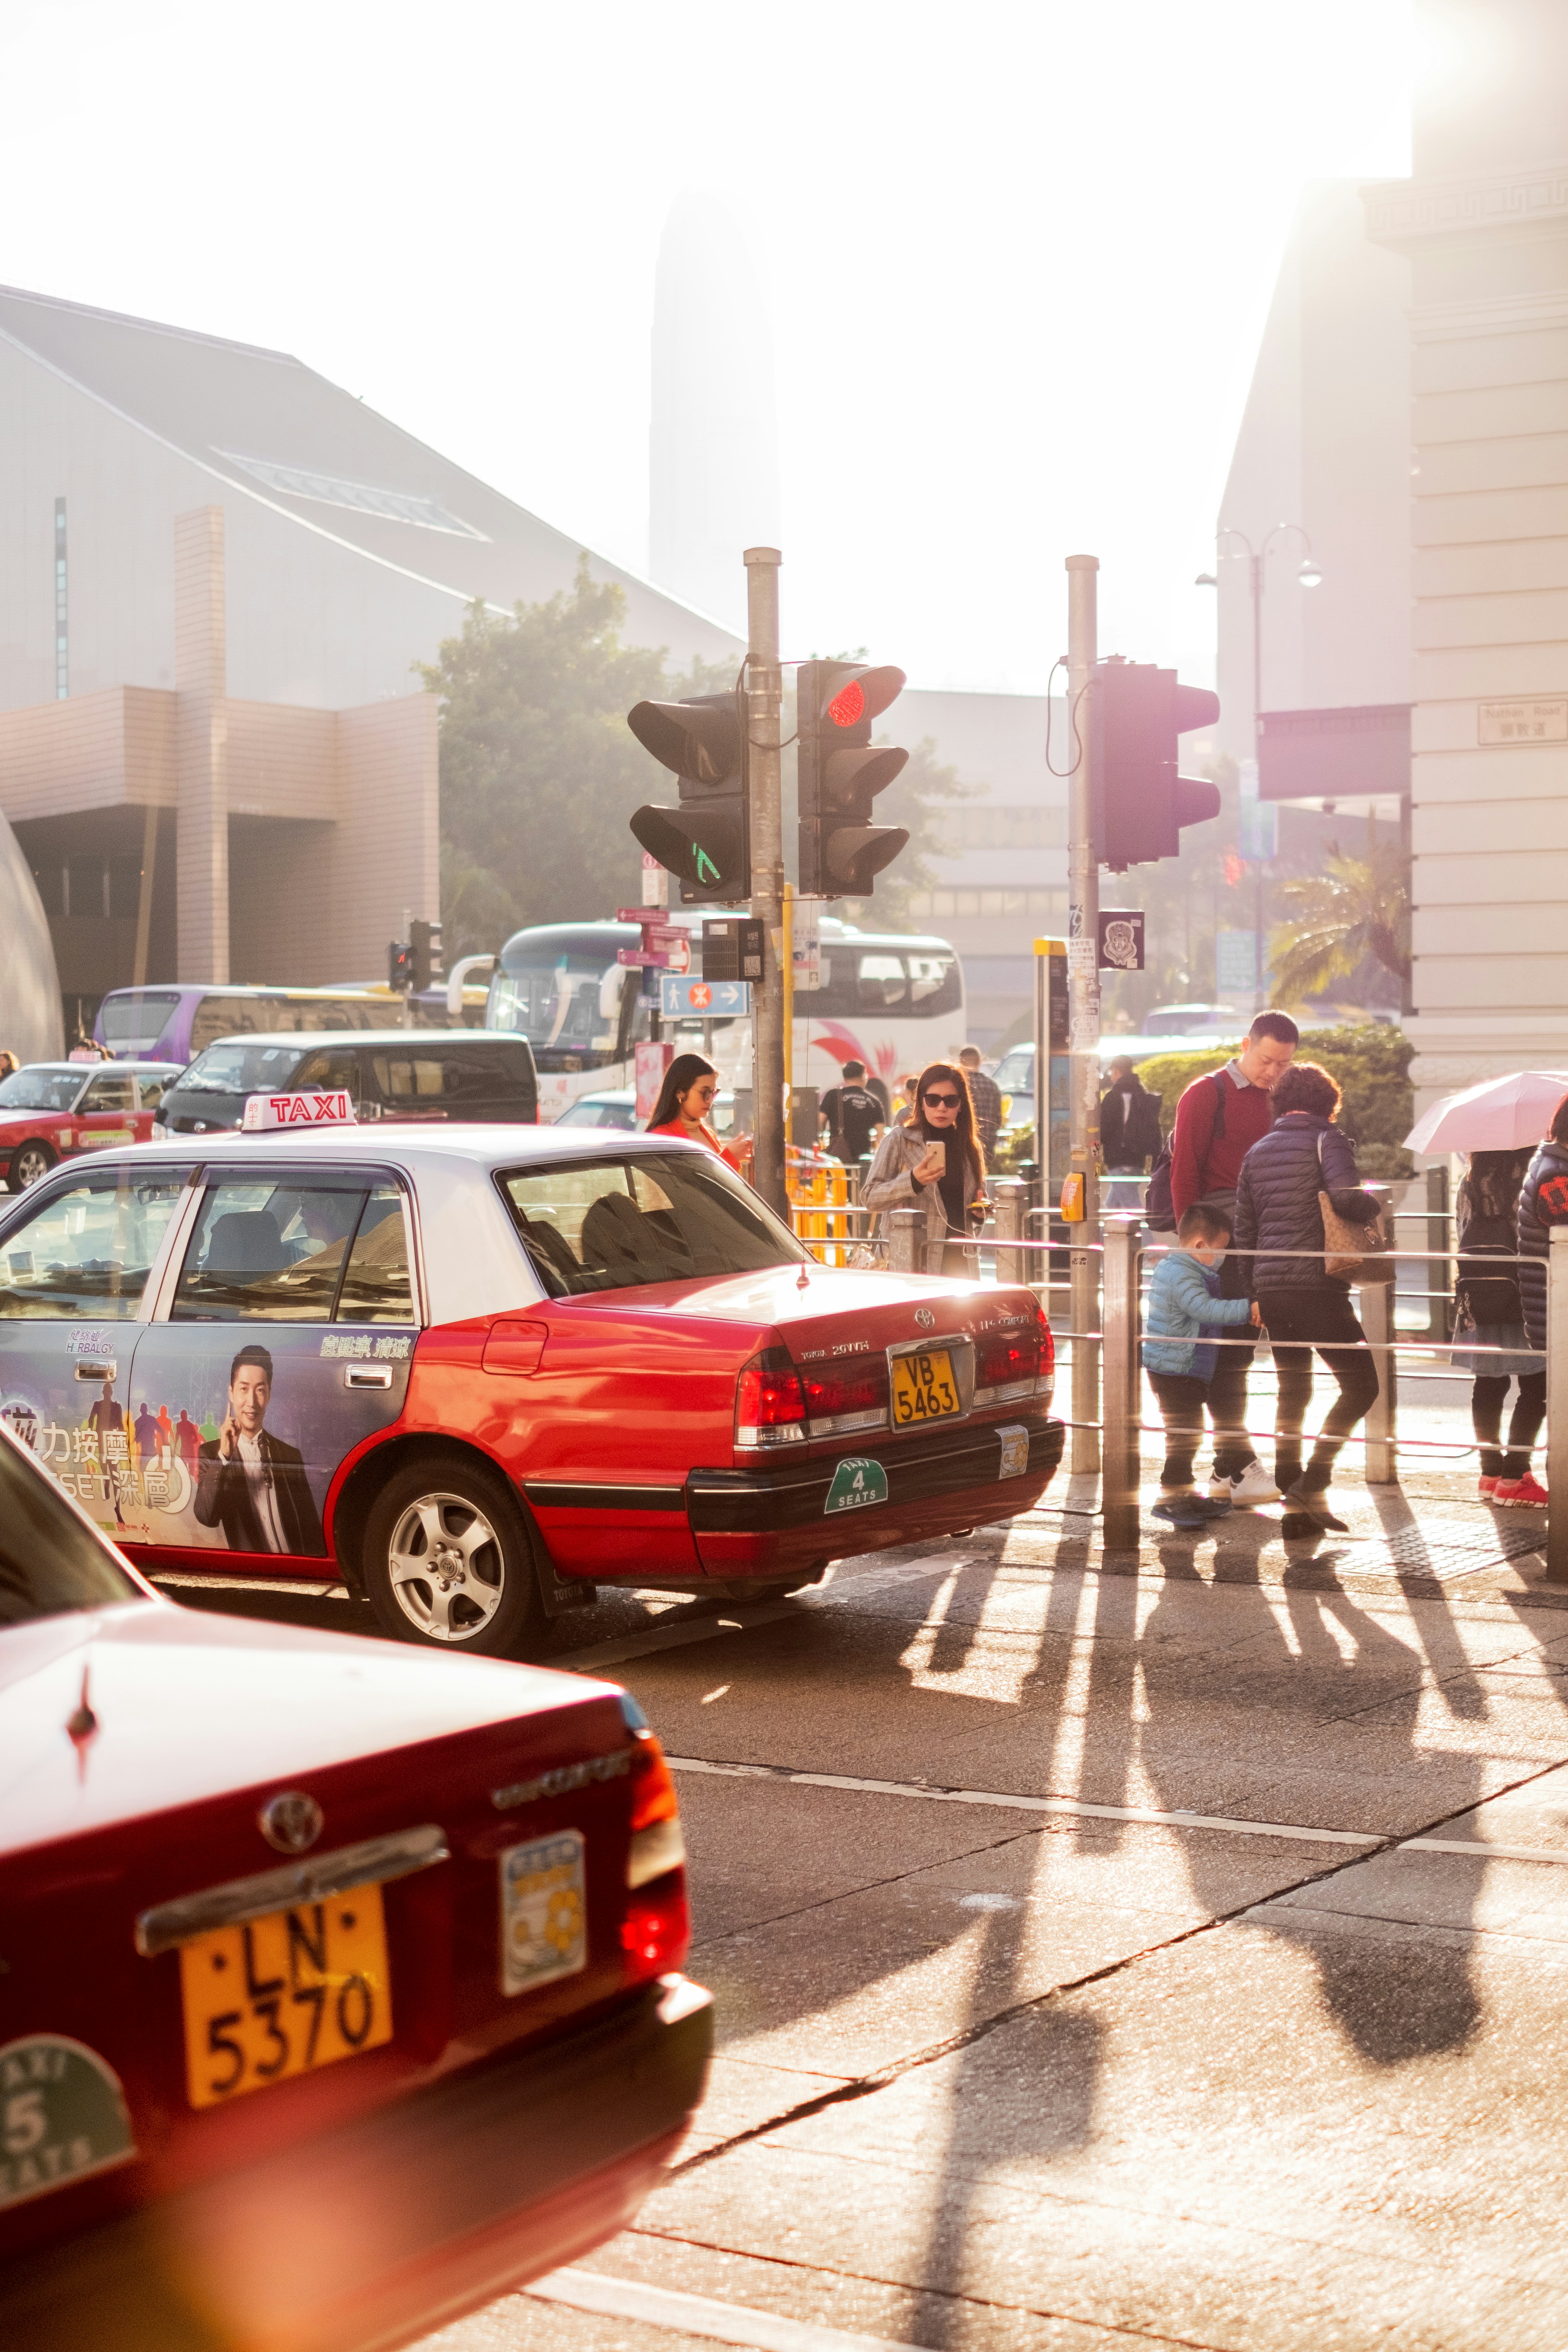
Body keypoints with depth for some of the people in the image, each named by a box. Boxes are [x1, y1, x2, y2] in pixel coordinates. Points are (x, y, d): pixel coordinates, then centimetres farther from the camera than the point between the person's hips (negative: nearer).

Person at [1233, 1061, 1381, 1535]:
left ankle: (1295, 1505, 12)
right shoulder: (1326, 1140, -3)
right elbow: (1346, 1197, -21)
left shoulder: (1257, 1151, 17)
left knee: (1292, 1391, 14)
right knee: (1360, 1382, 0)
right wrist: (1373, 1208, 1)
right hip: (1316, 1283, -7)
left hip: (1270, 1287, 7)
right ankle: (1312, 1484, -10)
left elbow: (1243, 1230, 17)